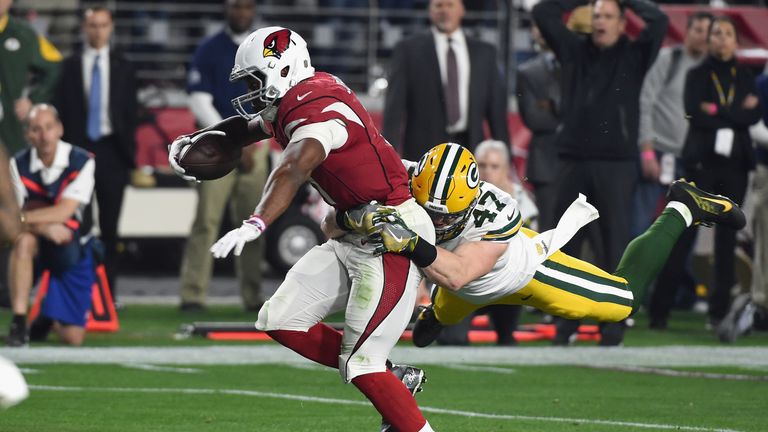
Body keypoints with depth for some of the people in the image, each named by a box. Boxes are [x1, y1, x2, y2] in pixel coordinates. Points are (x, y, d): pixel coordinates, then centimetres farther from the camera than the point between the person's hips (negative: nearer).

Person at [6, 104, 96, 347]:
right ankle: (18, 323, -32)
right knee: (23, 240, -38)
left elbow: (64, 212, -24)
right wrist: (45, 227, -34)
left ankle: (49, 317, 33)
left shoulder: (81, 162, -16)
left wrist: (22, 218, -31)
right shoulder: (19, 164, -9)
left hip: (74, 250, -1)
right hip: (39, 245, 1)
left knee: (73, 338, -6)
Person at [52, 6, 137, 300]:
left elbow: (131, 111, 7)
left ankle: (108, 292, 5)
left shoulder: (123, 68, 9)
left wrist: (129, 151, -1)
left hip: (112, 149, 1)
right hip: (78, 147, -1)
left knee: (109, 225, 2)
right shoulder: (69, 67, 5)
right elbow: (60, 111, 4)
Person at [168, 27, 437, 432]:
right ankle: (394, 380, 14)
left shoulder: (318, 111, -22)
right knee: (281, 320, 7)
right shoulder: (294, 104, 7)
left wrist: (256, 223, -55)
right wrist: (193, 139, 13)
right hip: (354, 238, 10)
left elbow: (292, 172, -41)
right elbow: (250, 126, 28)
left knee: (361, 364, -12)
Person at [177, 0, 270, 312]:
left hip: (255, 144, 3)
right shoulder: (209, 51, 2)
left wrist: (252, 142, -6)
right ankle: (193, 295, -11)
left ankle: (252, 296, 7)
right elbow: (199, 102, -5)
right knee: (206, 220, -10)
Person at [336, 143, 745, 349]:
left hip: (527, 273, -6)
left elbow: (456, 276, -61)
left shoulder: (491, 214, -48)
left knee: (626, 298, 9)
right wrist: (366, 218, -55)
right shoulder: (408, 190, -37)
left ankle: (682, 208, 27)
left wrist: (411, 244, -76)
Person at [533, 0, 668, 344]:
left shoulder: (633, 56, 5)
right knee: (565, 242, 5)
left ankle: (613, 325, -2)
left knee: (615, 242, -4)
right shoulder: (574, 51, 12)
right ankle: (566, 321, 12)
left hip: (617, 163, -3)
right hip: (573, 159, 3)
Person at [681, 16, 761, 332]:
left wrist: (717, 111, -10)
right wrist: (736, 113, -9)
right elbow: (694, 113, -9)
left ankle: (720, 307, 2)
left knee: (727, 234, 0)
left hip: (735, 163, 2)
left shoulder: (744, 77, 13)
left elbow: (754, 115, -2)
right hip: (702, 160, -2)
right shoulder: (697, 75, 7)